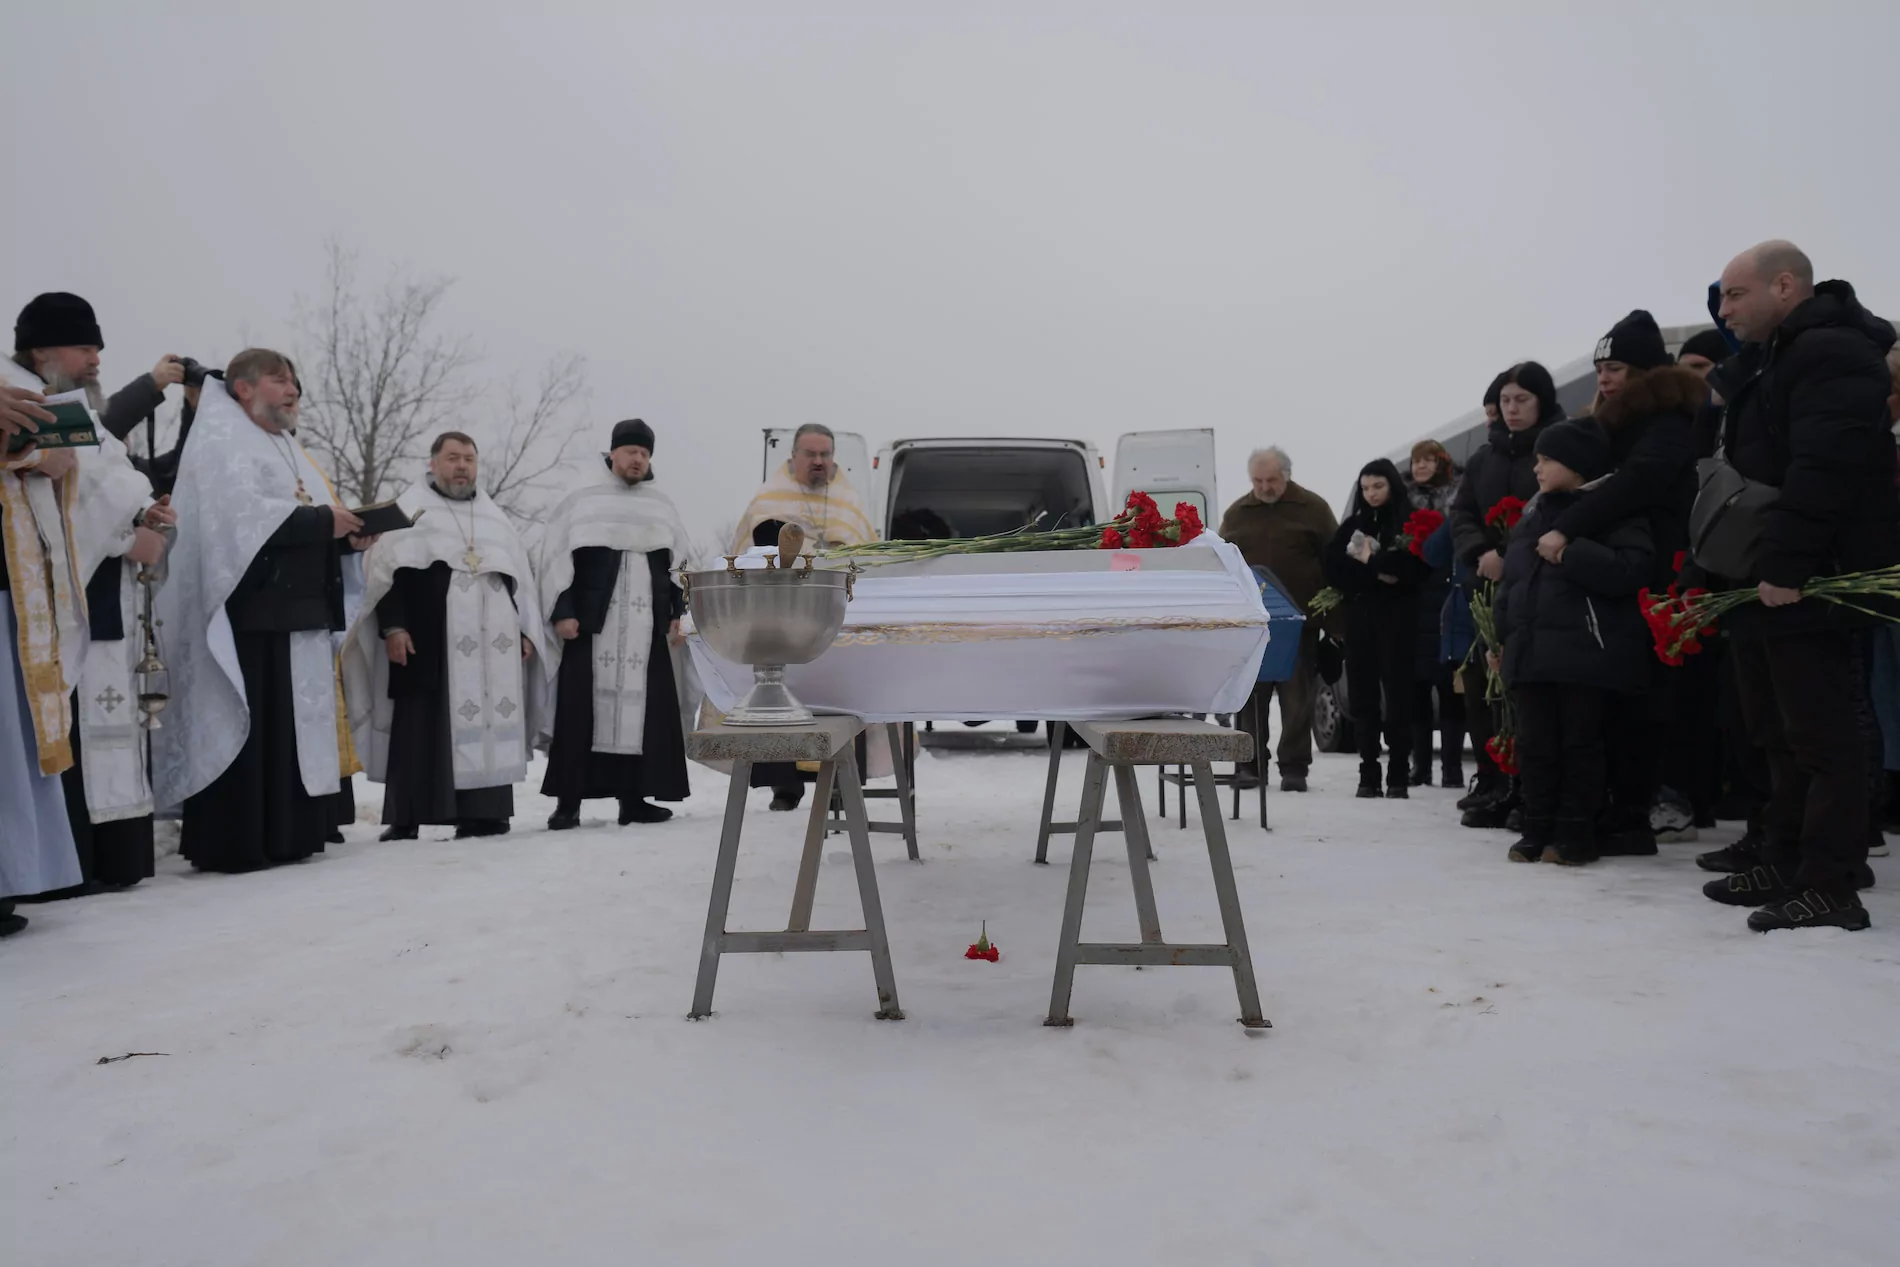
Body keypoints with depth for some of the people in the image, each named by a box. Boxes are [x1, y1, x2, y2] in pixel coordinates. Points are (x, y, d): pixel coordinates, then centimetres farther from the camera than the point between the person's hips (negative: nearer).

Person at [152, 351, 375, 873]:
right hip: (249, 611, -9)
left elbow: (311, 527, 21)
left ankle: (285, 837, 10)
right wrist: (323, 519, -15)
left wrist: (347, 537, 1)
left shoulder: (289, 449, 25)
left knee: (294, 726, 6)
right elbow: (242, 513, -18)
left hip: (300, 610, 9)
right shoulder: (221, 440, -2)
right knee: (248, 728, -11)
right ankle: (233, 844, -8)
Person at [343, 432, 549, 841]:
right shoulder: (409, 509, 8)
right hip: (427, 639, -4)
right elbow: (386, 572, -2)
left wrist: (527, 632, 9)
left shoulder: (496, 517, 21)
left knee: (487, 725, 0)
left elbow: (521, 579, 20)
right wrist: (393, 626, -14)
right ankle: (405, 817, -3)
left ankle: (481, 814, 3)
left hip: (491, 643, 4)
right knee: (421, 727, -6)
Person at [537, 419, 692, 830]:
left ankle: (633, 796, 7)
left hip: (646, 625, 3)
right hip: (591, 622, -3)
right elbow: (556, 559, 1)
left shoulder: (662, 506, 14)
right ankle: (569, 800, -2)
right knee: (581, 708, -6)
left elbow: (680, 563, 18)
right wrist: (561, 612, -7)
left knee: (644, 707, 1)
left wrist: (677, 613, 9)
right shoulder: (582, 501, 3)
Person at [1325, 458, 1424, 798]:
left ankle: (1399, 776, 0)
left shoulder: (1410, 523, 2)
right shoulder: (1353, 525, 15)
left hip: (1397, 619, -4)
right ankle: (1368, 775, 7)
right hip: (1359, 617, 4)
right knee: (1363, 697, 2)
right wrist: (1375, 573, -10)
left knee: (1396, 695, -5)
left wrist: (1369, 561, -7)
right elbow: (1333, 569, 3)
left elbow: (1410, 569, -12)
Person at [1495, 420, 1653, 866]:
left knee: (1579, 744, 0)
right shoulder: (1535, 514, 18)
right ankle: (1537, 831, 14)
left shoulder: (1614, 508, -3)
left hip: (1585, 650, -6)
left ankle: (1576, 836, 8)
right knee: (1534, 744, 6)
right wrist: (1501, 638, 17)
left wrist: (1570, 552, -18)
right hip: (1532, 647, 7)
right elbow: (1512, 580, 22)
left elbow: (1630, 569, -18)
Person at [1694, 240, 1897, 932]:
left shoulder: (1831, 354, -13)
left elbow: (1822, 474, -24)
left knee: (1818, 736, -7)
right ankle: (1784, 867, 22)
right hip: (1765, 584, 11)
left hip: (1808, 587, -11)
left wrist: (1787, 566, -27)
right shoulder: (1767, 361, 20)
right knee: (1778, 732, 14)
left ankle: (1830, 888, -1)